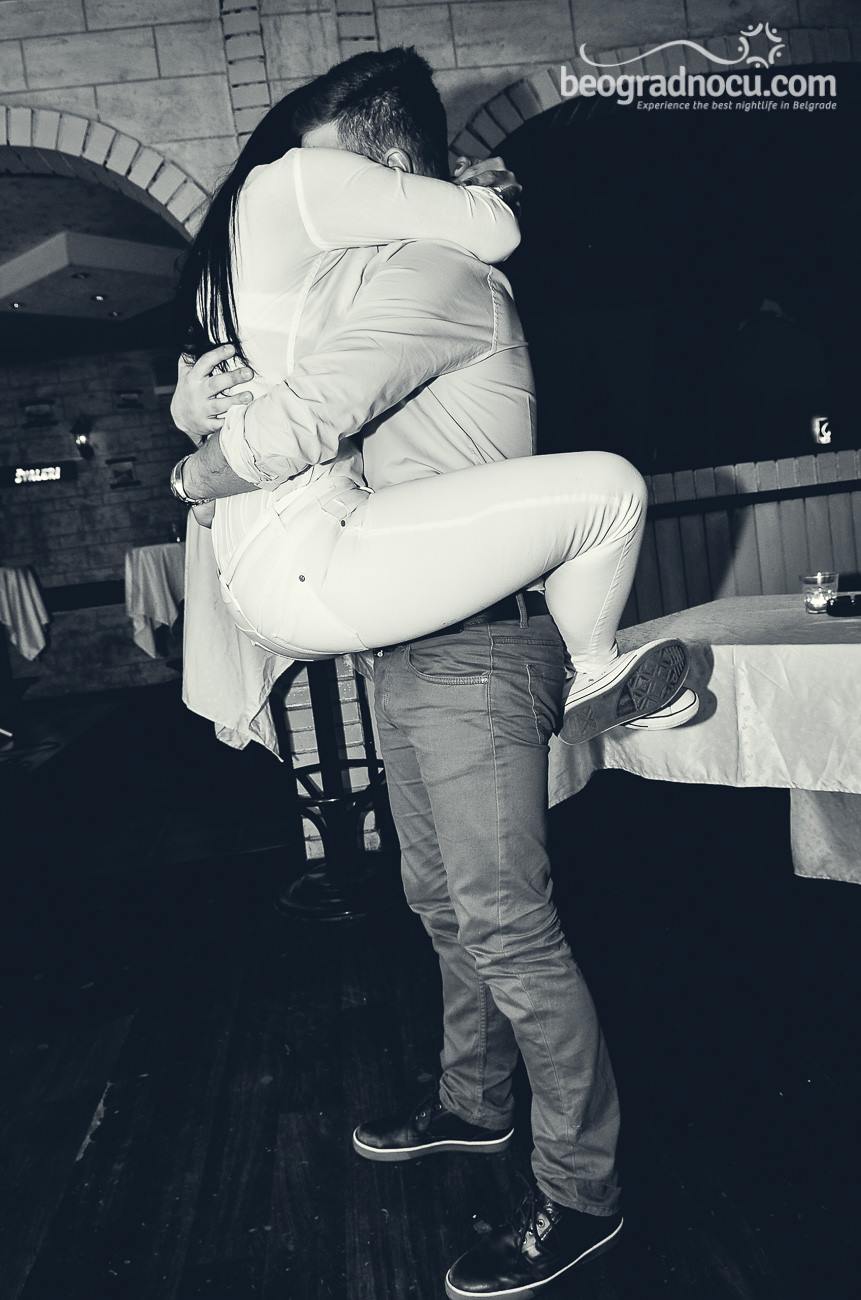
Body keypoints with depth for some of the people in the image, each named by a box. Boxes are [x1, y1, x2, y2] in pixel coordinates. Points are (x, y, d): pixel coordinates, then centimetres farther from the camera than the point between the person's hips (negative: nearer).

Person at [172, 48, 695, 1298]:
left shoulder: (435, 270, -12)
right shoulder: (380, 283, 21)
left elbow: (297, 423, -21)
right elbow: (263, 398, 19)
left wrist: (200, 468, -1)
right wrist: (198, 398, -3)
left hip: (471, 644, -10)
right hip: (408, 644, 10)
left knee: (506, 923, -4)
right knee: (442, 901, 19)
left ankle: (580, 1192, 12)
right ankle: (475, 1100, 38)